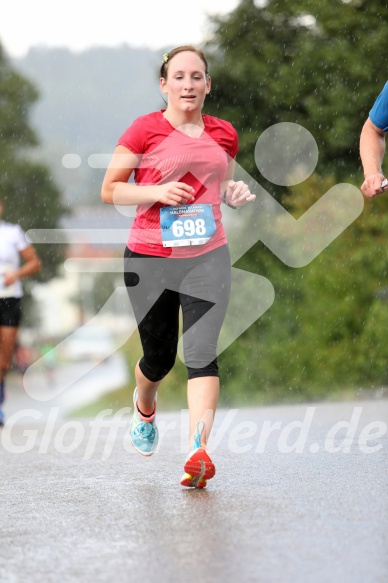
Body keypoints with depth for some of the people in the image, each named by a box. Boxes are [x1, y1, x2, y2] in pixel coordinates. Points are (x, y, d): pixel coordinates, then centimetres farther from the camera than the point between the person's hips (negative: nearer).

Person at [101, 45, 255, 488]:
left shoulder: (224, 134, 9)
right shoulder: (144, 130, -4)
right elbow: (109, 189, -2)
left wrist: (234, 195, 2)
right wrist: (158, 192, -17)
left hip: (208, 257, 2)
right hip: (150, 258, -2)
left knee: (201, 350, -17)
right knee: (159, 357, 9)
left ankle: (198, 452, -26)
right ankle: (144, 408, 45)